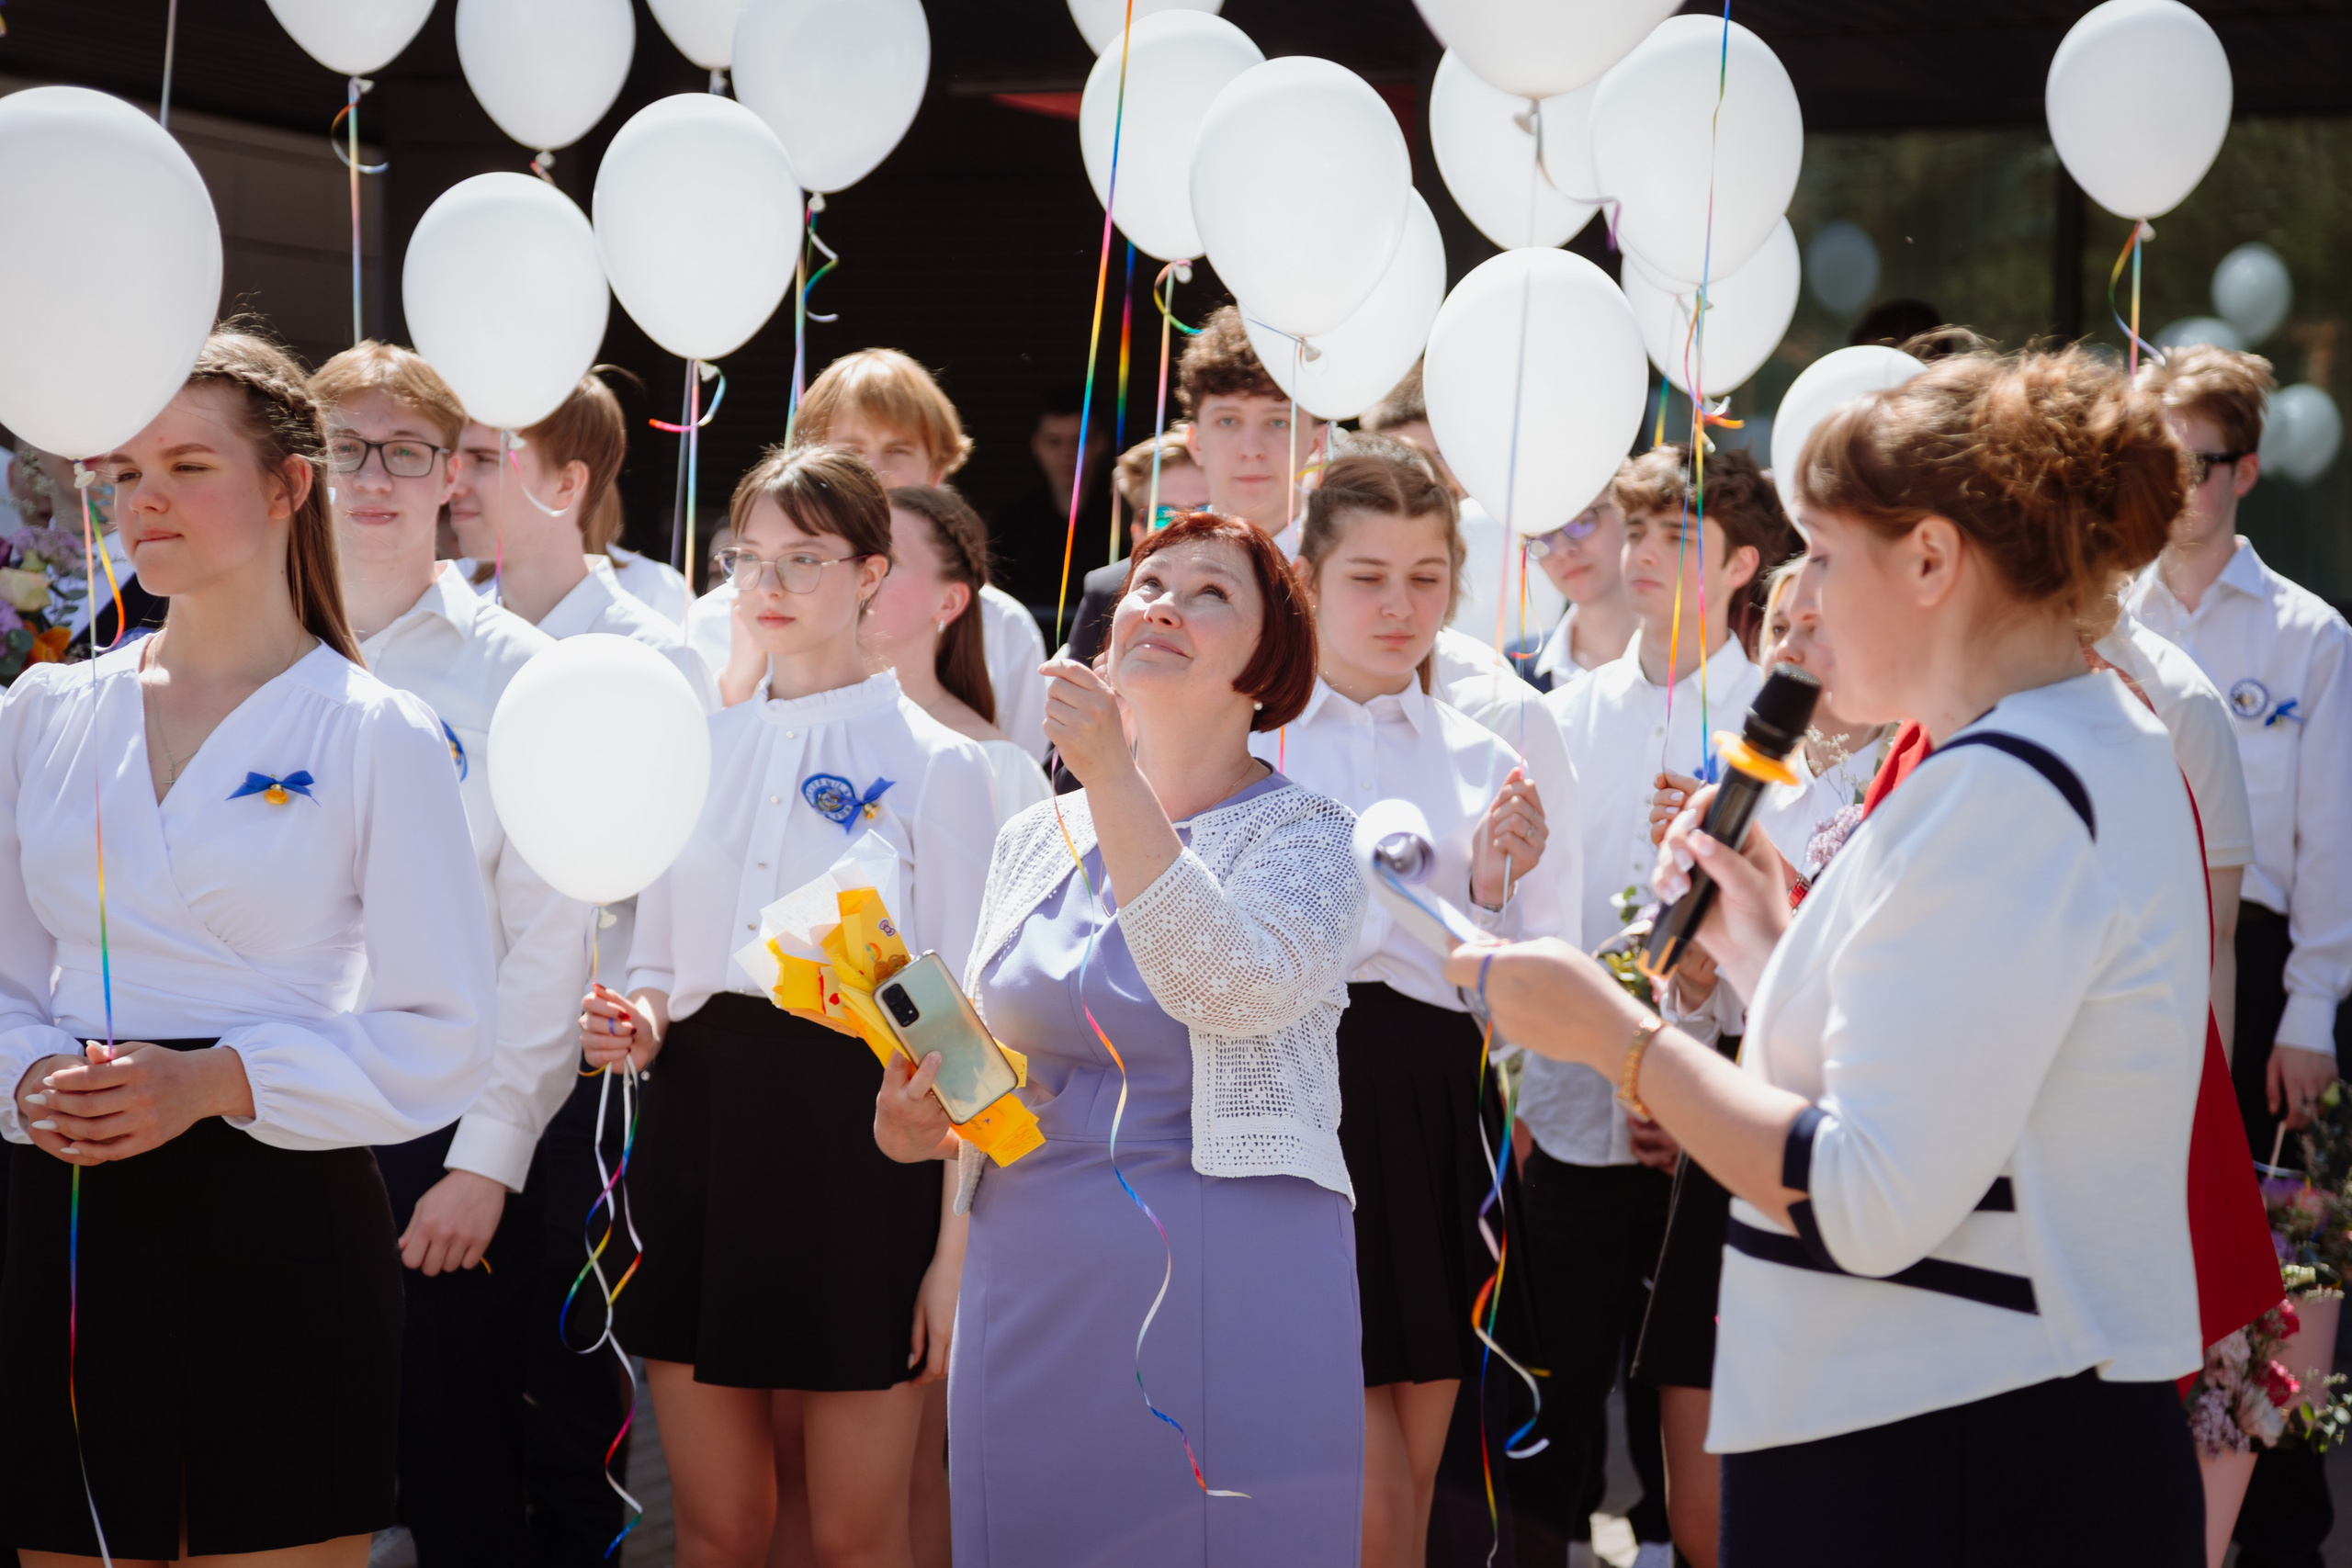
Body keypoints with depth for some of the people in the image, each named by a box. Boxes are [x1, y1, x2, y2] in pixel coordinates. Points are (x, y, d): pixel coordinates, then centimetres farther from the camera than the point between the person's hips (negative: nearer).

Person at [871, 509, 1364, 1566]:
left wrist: (1116, 778, -23)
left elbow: (1234, 989, -22)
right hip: (1031, 1295, 5)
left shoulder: (1302, 834, -2)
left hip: (1225, 1293, -4)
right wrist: (916, 1121, -2)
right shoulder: (1034, 842, 13)